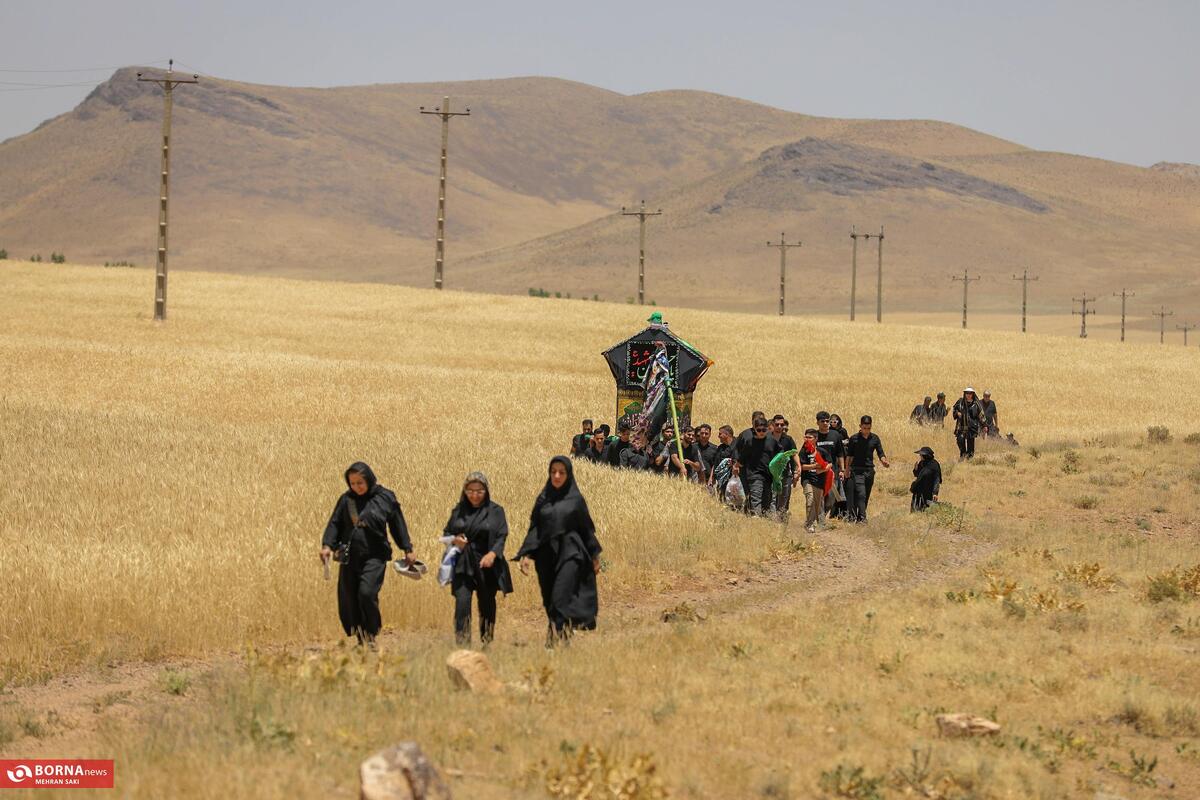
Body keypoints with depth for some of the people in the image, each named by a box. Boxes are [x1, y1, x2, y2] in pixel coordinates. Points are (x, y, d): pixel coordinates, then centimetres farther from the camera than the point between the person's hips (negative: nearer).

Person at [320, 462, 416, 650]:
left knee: (367, 593, -21)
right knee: (347, 601, 1)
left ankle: (371, 635, -5)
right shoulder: (346, 500, 6)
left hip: (374, 557, -3)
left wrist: (407, 550, 8)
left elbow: (398, 525, 8)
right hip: (349, 557, 3)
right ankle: (361, 641, 14)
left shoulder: (386, 498, 1)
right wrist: (327, 545, -10)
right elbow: (335, 524, 6)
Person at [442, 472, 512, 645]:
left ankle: (486, 642, 23)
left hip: (486, 566, -1)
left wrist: (493, 553, -22)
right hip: (463, 565, 1)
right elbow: (447, 532, 17)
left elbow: (501, 536, -4)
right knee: (462, 603, -12)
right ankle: (462, 643, -12)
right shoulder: (459, 510, 9)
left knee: (487, 605, 8)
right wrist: (454, 540, -7)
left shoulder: (495, 511, 2)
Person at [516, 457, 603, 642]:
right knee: (550, 602, 9)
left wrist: (594, 556, 6)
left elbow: (586, 529, 6)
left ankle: (558, 638, -23)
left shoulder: (576, 499, 2)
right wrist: (525, 554, -3)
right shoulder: (543, 499, 10)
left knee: (561, 599, -17)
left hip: (569, 555, -4)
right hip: (547, 556, 4)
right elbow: (534, 529, 8)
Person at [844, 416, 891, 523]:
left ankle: (857, 517, 17)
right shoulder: (854, 439, -2)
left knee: (866, 496, 7)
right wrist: (847, 470, 3)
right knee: (861, 494, -15)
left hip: (870, 470, 4)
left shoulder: (874, 439, 5)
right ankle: (862, 517, -19)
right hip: (857, 470, -4)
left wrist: (884, 461, -16)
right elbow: (849, 456, 4)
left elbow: (881, 453, 5)